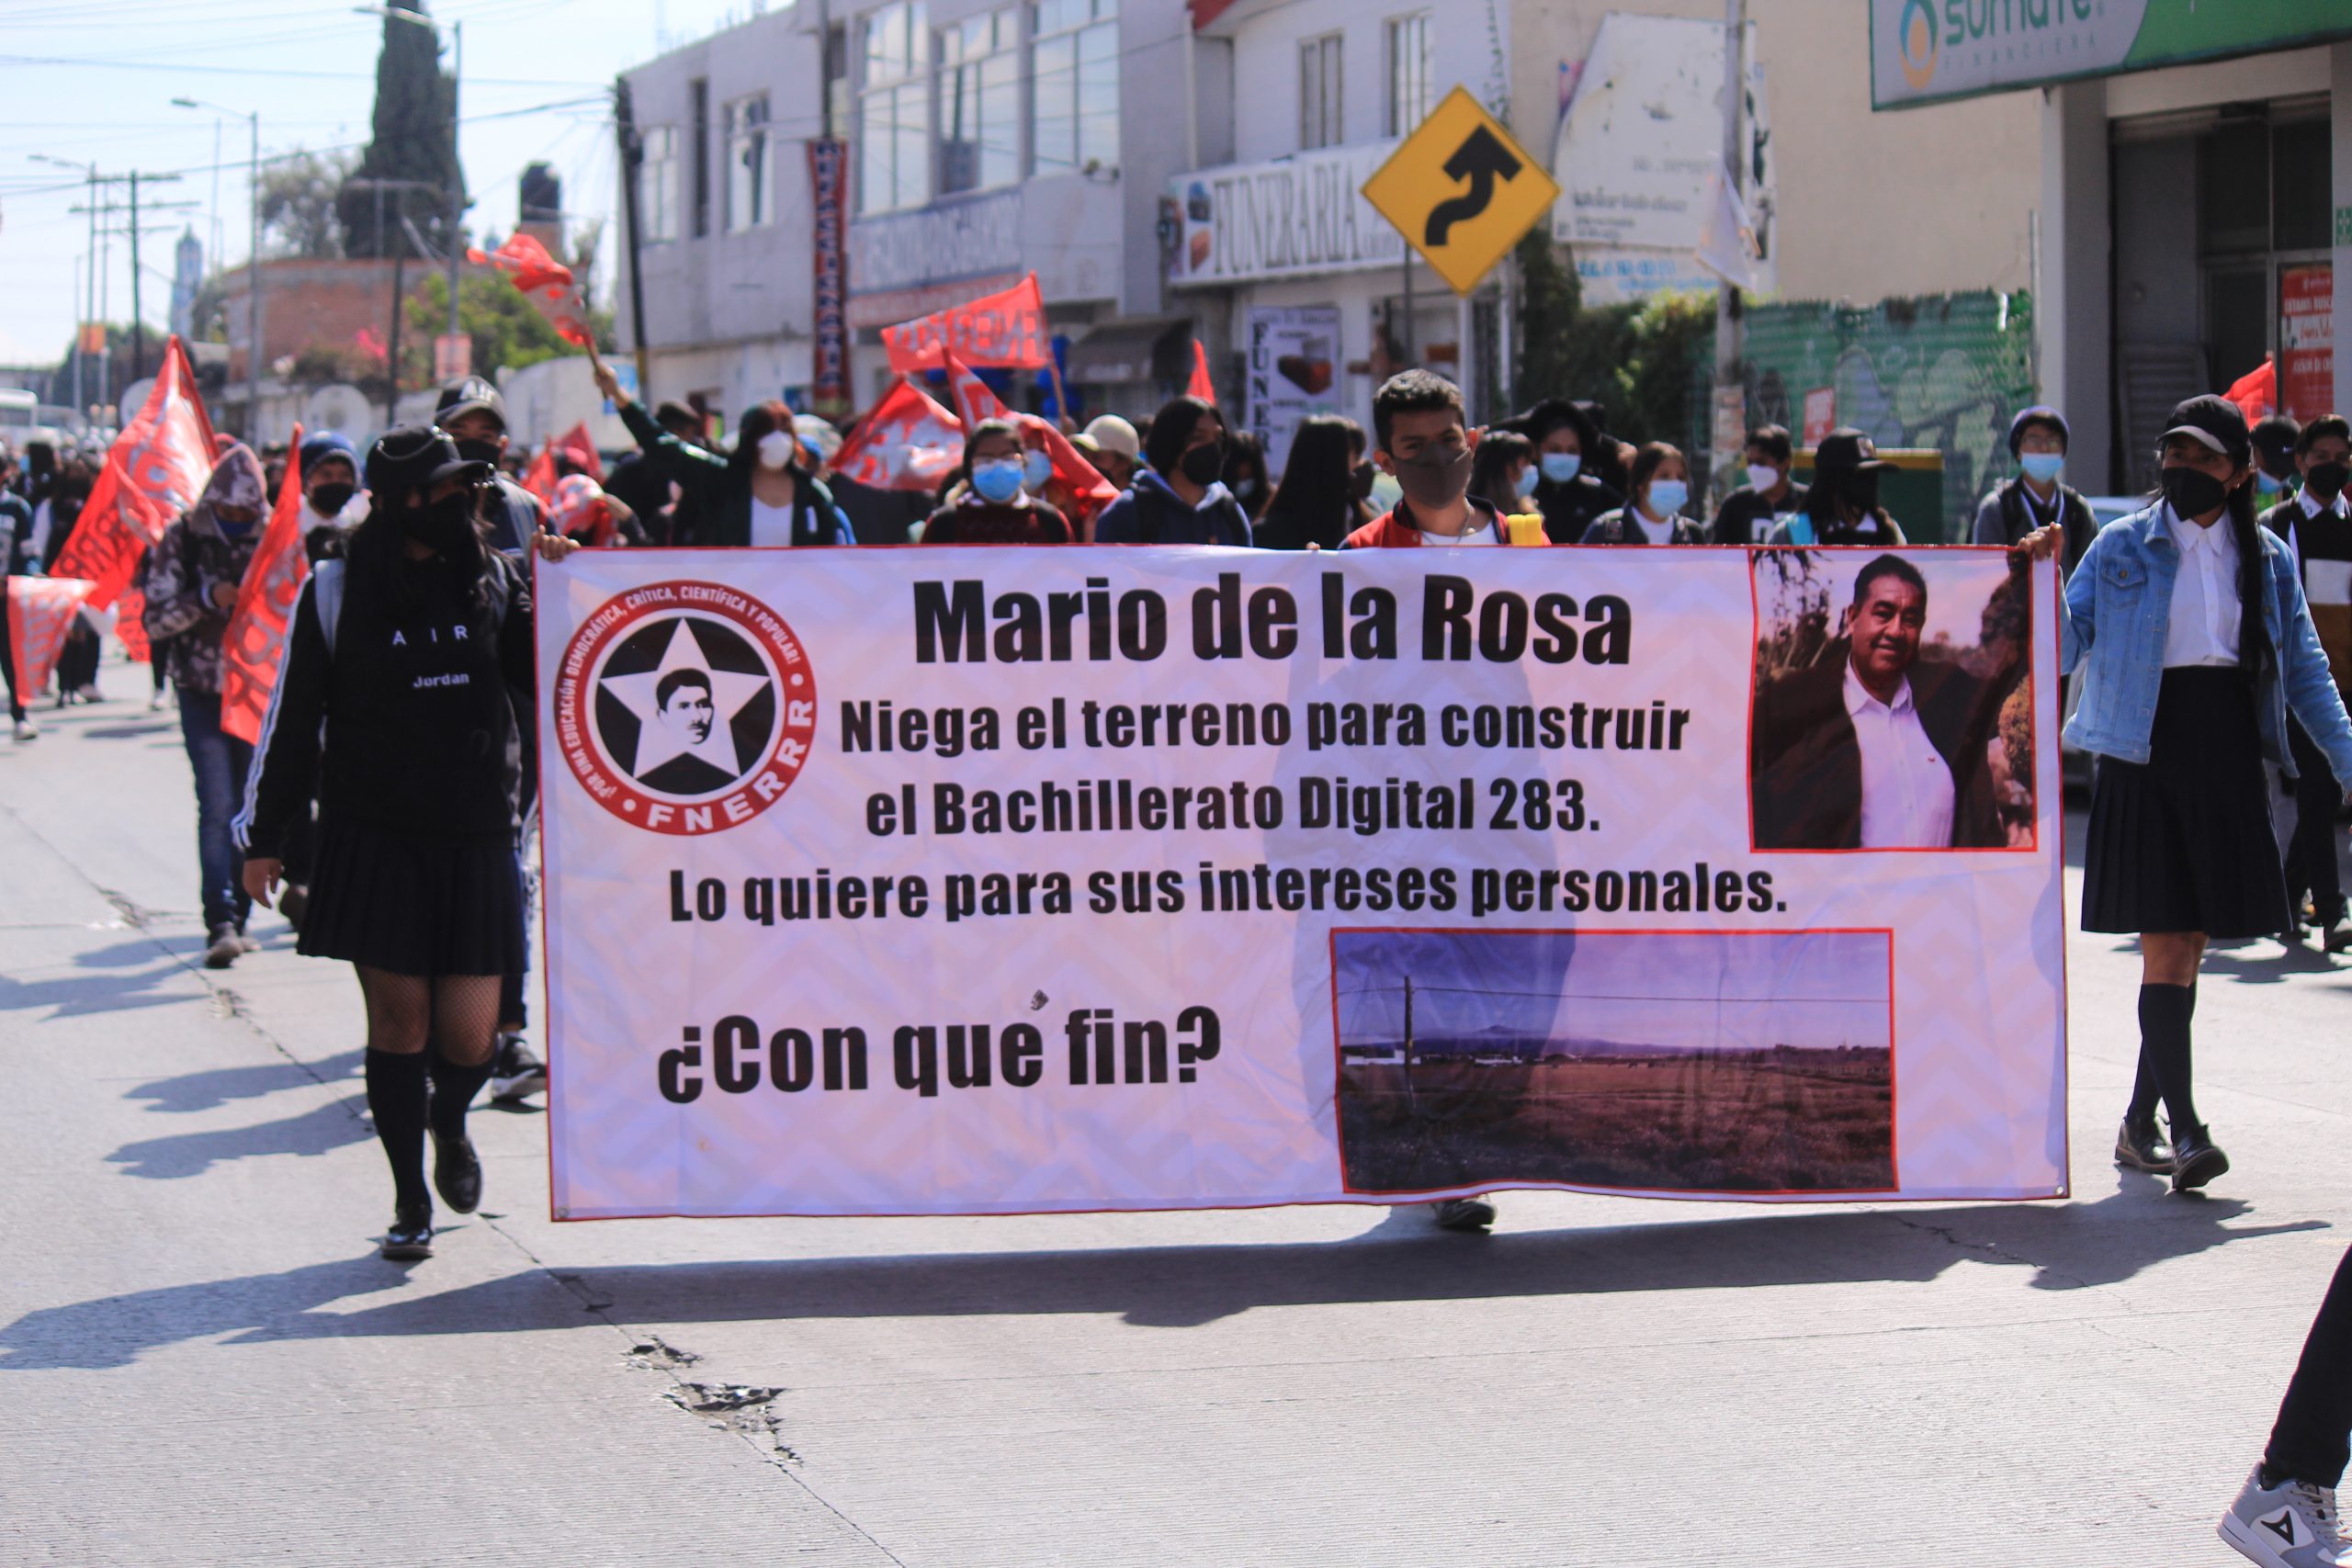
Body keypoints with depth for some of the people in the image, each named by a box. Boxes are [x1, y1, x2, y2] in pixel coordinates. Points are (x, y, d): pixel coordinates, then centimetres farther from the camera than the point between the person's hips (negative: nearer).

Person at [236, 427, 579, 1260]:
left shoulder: (495, 580, 7)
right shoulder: (335, 594, 0)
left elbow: (544, 679, 7)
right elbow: (291, 718, 4)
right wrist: (263, 834, 5)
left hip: (477, 840, 2)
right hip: (375, 839, -2)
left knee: (468, 1034, -1)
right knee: (398, 1021, -1)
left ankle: (449, 1124, 34)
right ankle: (410, 1199, 13)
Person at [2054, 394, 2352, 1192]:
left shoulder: (2267, 559, 10)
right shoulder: (2122, 547, 3)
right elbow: (2061, 651, 1)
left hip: (2227, 761, 3)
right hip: (2144, 759, -3)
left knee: (2188, 950, 7)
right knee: (2163, 950, -10)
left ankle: (2139, 1125, 20)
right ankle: (2185, 1134, -14)